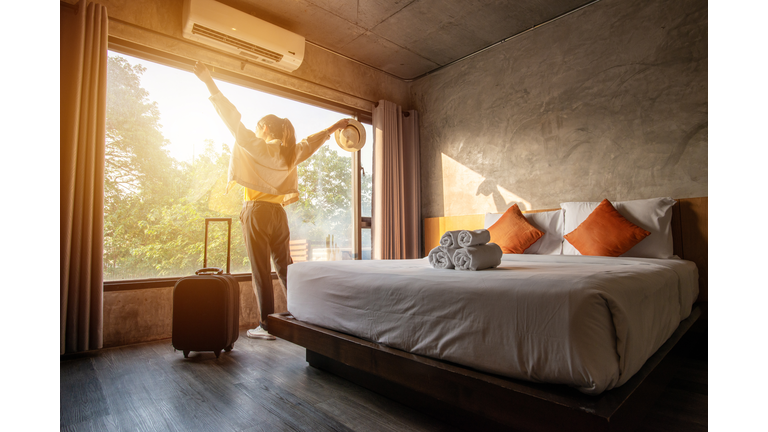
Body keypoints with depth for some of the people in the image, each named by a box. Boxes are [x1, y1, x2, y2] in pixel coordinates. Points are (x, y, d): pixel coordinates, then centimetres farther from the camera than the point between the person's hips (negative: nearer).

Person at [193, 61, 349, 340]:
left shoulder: (257, 147, -5)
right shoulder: (290, 153, 11)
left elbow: (233, 119, -7)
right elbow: (312, 141, 26)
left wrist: (209, 83, -2)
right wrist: (333, 128, 40)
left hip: (257, 212, -6)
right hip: (279, 214, 6)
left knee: (260, 271, 0)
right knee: (285, 268, 12)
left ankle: (267, 325, 6)